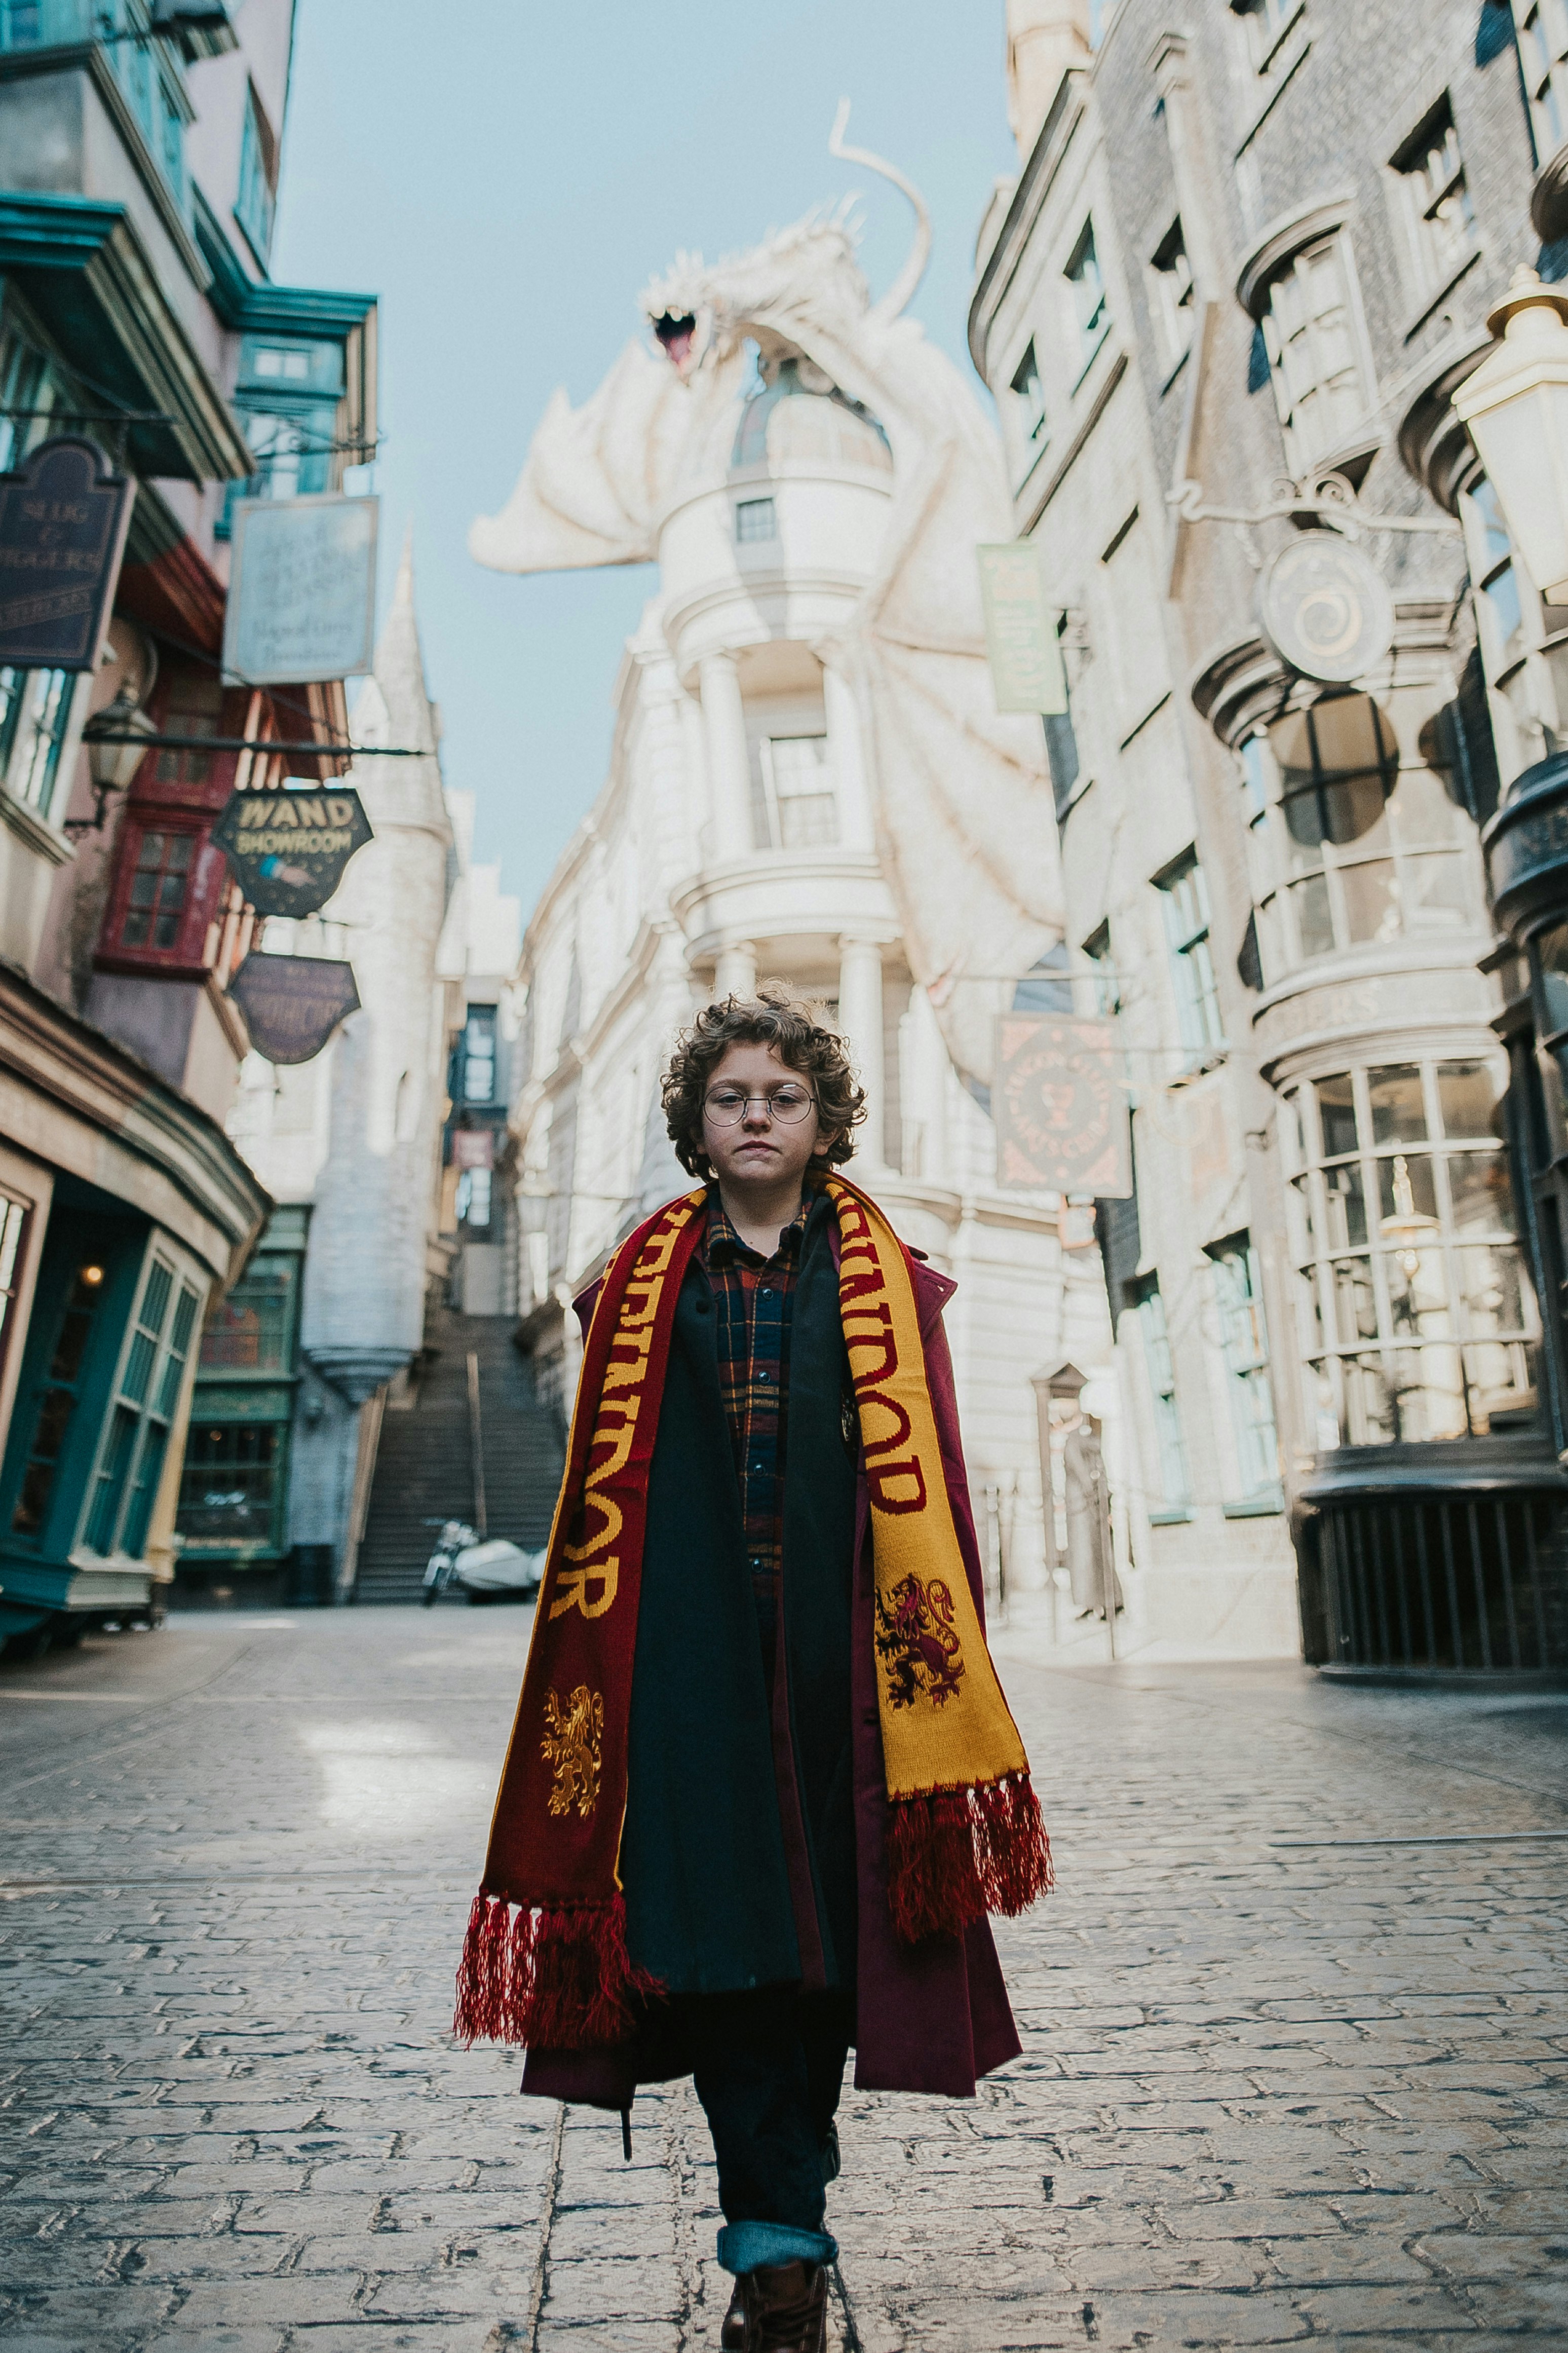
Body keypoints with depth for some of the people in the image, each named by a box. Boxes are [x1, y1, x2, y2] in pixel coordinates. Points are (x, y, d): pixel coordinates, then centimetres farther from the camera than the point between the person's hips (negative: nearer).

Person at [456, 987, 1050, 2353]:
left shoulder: (887, 1283, 9)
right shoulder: (646, 1285, 10)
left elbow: (924, 1474, 4)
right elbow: (604, 1488, 8)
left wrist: (937, 1652, -4)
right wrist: (604, 1657, 2)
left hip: (834, 1628, 0)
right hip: (691, 1637, 0)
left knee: (824, 1906, 4)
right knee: (712, 1902, -5)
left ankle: (776, 2234, 23)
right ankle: (783, 2240, 5)